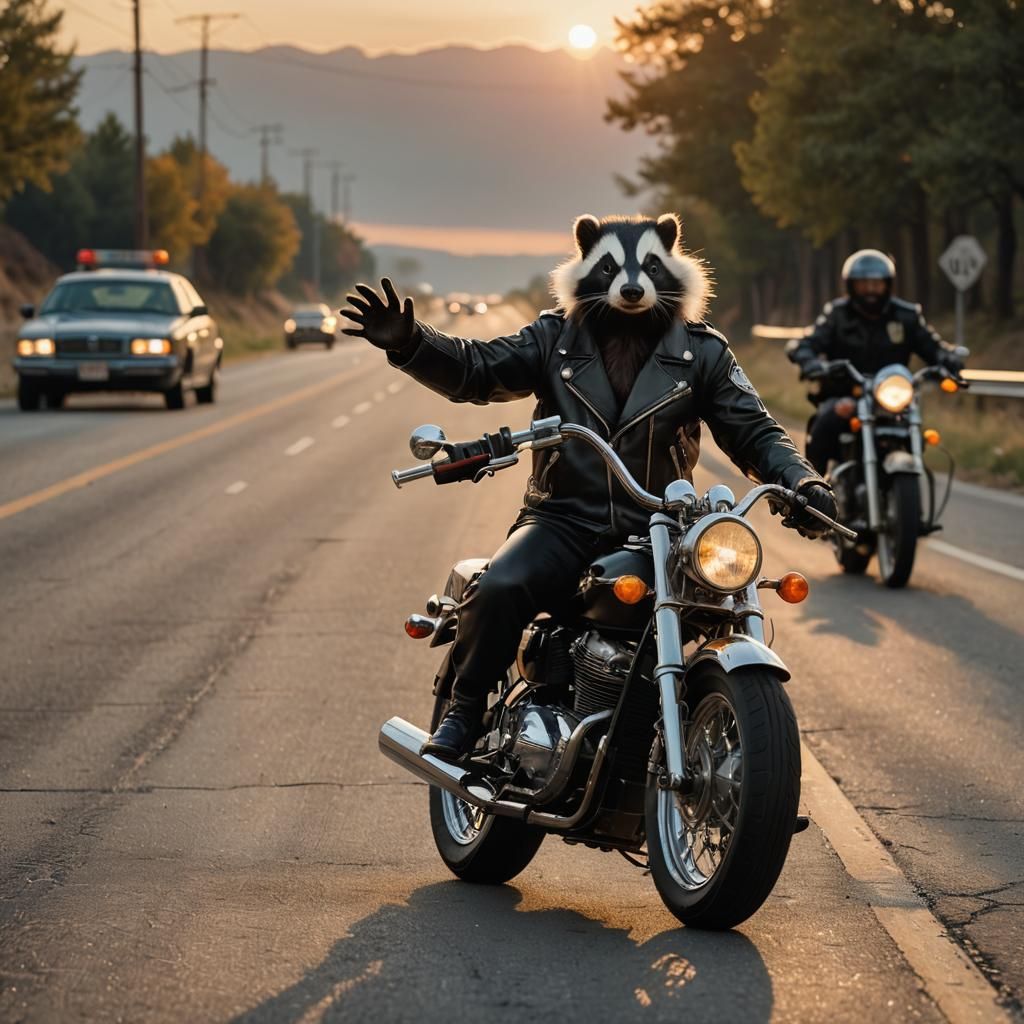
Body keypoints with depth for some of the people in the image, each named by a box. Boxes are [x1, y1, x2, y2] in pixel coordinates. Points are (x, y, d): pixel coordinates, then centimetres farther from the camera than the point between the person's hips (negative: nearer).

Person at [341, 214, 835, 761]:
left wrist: (802, 482, -12)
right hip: (563, 520, -1)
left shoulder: (701, 351, 10)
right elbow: (478, 369, 2)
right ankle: (464, 709, -5)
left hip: (654, 530, 1)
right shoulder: (557, 337, 9)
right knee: (499, 590, -29)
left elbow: (753, 431, 7)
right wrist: (409, 344, -17)